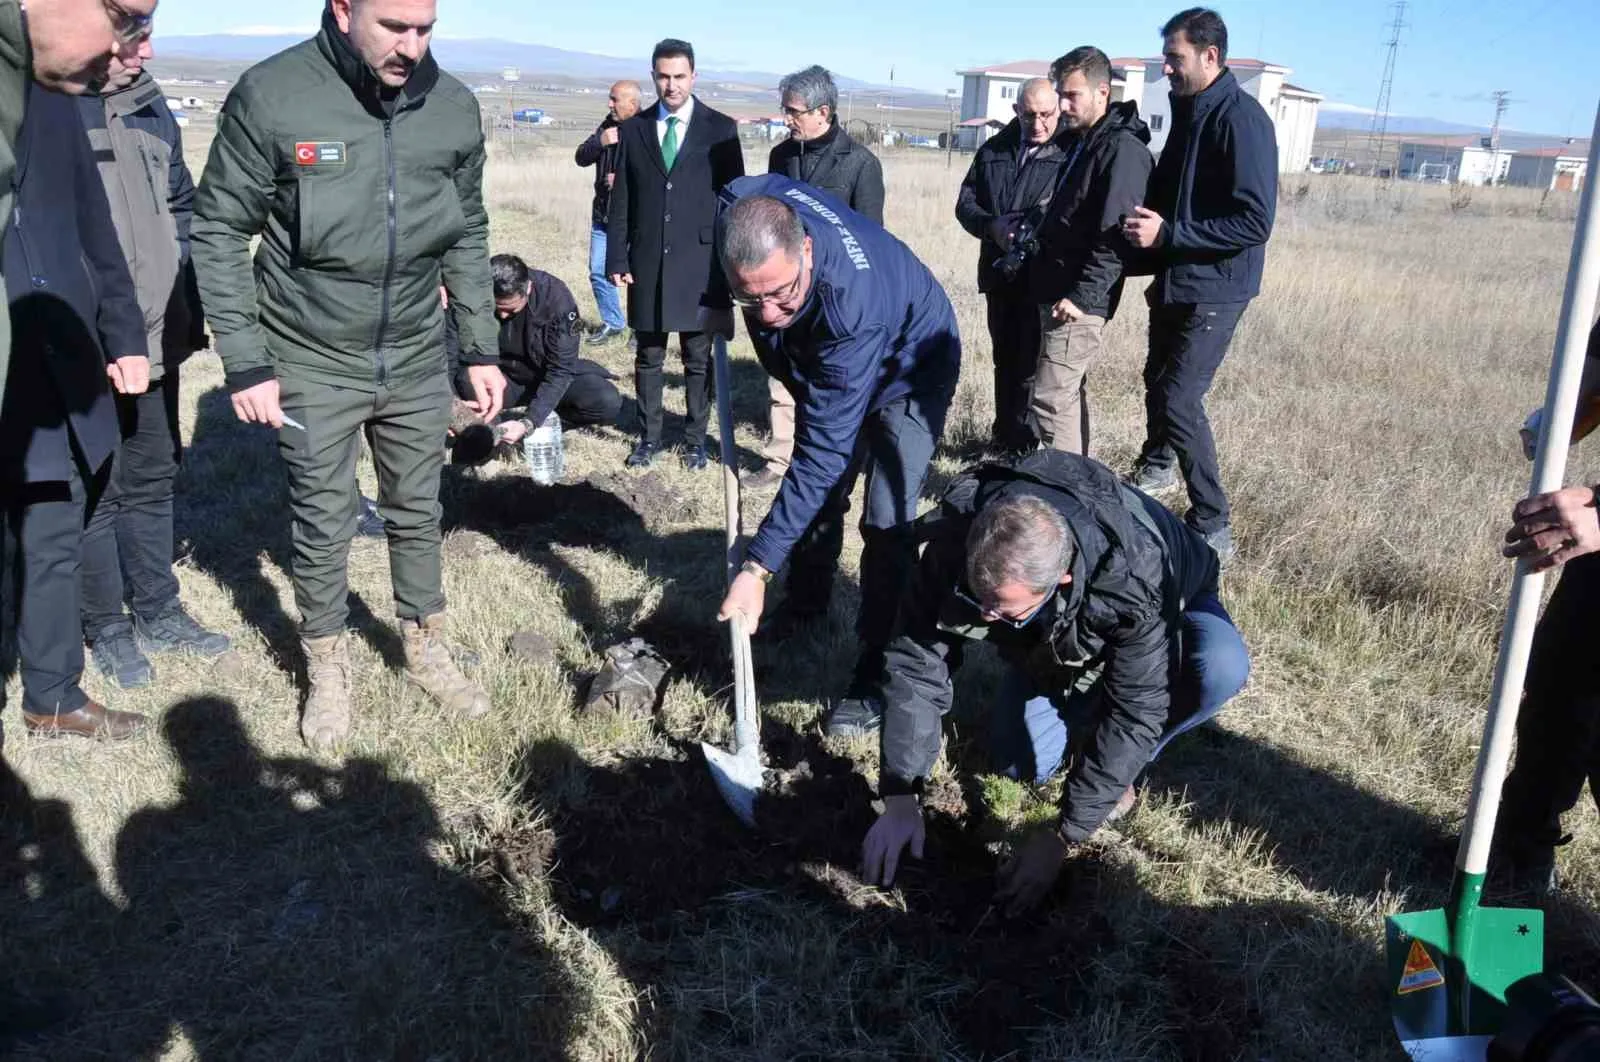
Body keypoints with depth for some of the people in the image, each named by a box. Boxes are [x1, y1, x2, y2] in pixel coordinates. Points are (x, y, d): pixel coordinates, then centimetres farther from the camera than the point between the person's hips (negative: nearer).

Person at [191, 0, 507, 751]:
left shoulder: (454, 106, -4)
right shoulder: (271, 96, -15)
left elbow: (468, 237, 8)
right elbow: (219, 229, -8)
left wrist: (480, 350, 6)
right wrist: (245, 362, -10)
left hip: (416, 360, 3)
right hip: (312, 364, -3)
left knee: (417, 514, 16)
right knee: (323, 527, 8)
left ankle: (426, 652, 35)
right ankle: (327, 669, 30)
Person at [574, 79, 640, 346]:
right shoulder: (608, 126, 9)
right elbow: (580, 158, 7)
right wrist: (600, 142, -11)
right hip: (603, 215, 7)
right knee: (598, 272, 10)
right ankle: (612, 322, 26)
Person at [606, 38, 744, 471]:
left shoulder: (720, 129, 2)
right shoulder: (633, 129, 7)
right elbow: (621, 200, 7)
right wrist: (617, 258, 0)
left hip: (701, 262, -2)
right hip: (647, 261, 2)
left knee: (698, 359, 6)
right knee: (648, 356, 8)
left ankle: (695, 439, 18)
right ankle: (649, 436, 20)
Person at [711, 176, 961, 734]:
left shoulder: (850, 306, -47)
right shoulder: (744, 206, -30)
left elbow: (824, 450, -44)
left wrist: (757, 567, -44)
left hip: (909, 369, -7)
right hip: (826, 362, 7)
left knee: (885, 522, -17)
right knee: (820, 495, 17)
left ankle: (876, 672, -5)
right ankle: (807, 606, 39)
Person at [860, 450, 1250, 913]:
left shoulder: (1134, 578, -46)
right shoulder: (956, 542, -36)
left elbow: (1137, 712, -37)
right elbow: (915, 664, -28)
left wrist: (1064, 837, -35)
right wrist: (900, 800, -31)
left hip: (1170, 607, -3)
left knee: (1220, 667, -35)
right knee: (1022, 762, -10)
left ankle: (1117, 772, -8)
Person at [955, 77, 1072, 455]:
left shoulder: (1072, 154, -6)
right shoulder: (994, 150, 11)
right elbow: (965, 203, 10)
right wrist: (991, 226, -9)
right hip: (999, 272, 6)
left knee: (1030, 366, -6)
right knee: (1004, 360, 16)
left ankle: (1023, 442, 3)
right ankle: (1005, 437, 28)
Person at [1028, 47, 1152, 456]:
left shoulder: (1122, 148, -14)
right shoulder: (1079, 141, 16)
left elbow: (1115, 235, -22)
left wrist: (1082, 296, -24)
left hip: (1079, 302, -10)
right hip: (1057, 292, 10)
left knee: (1050, 401, -10)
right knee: (1068, 395, 16)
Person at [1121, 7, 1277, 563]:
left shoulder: (1241, 119, -19)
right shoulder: (1190, 111, 9)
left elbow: (1255, 221, -25)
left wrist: (1167, 233, -24)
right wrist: (1148, 219, 3)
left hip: (1214, 290, -9)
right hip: (1175, 282, 9)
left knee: (1179, 401, -12)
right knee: (1158, 382, 22)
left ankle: (1212, 529, -2)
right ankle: (1154, 468, 46)